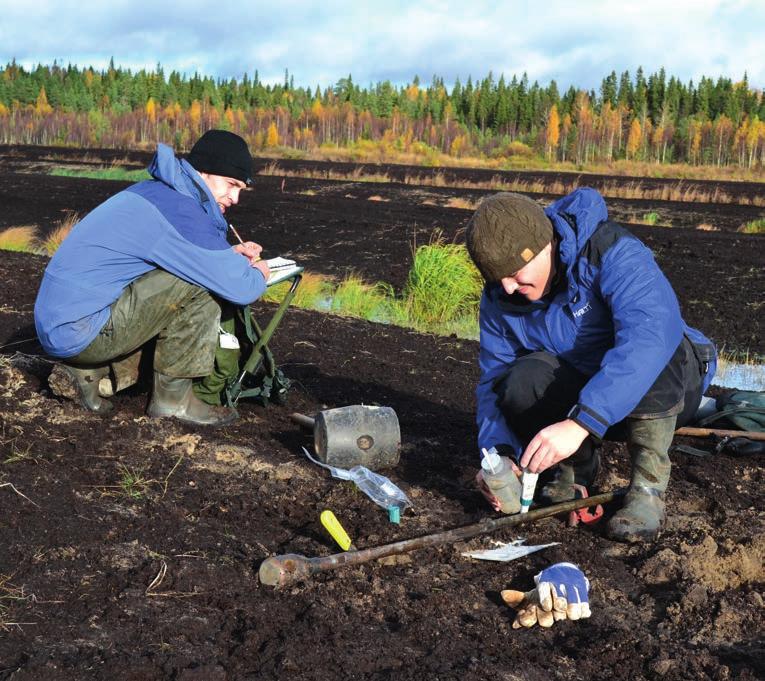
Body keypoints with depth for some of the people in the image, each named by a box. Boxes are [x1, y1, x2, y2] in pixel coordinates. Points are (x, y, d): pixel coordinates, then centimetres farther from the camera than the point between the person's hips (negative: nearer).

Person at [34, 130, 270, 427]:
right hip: (79, 331, -10)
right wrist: (259, 273, 5)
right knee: (200, 283, -15)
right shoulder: (181, 211, -17)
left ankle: (87, 374, 14)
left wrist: (231, 254, 8)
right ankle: (173, 397, -2)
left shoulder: (155, 191, 12)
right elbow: (239, 289, -17)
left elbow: (204, 252, 27)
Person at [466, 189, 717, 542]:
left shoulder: (613, 253, -28)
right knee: (522, 381, -27)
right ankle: (575, 465, 3)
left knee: (652, 348, -37)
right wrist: (498, 452, -25)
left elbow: (651, 335, -45)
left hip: (661, 390, -3)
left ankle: (649, 484, -20)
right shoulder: (500, 297, -9)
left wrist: (579, 423, -53)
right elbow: (493, 380, -5)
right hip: (583, 400, 4)